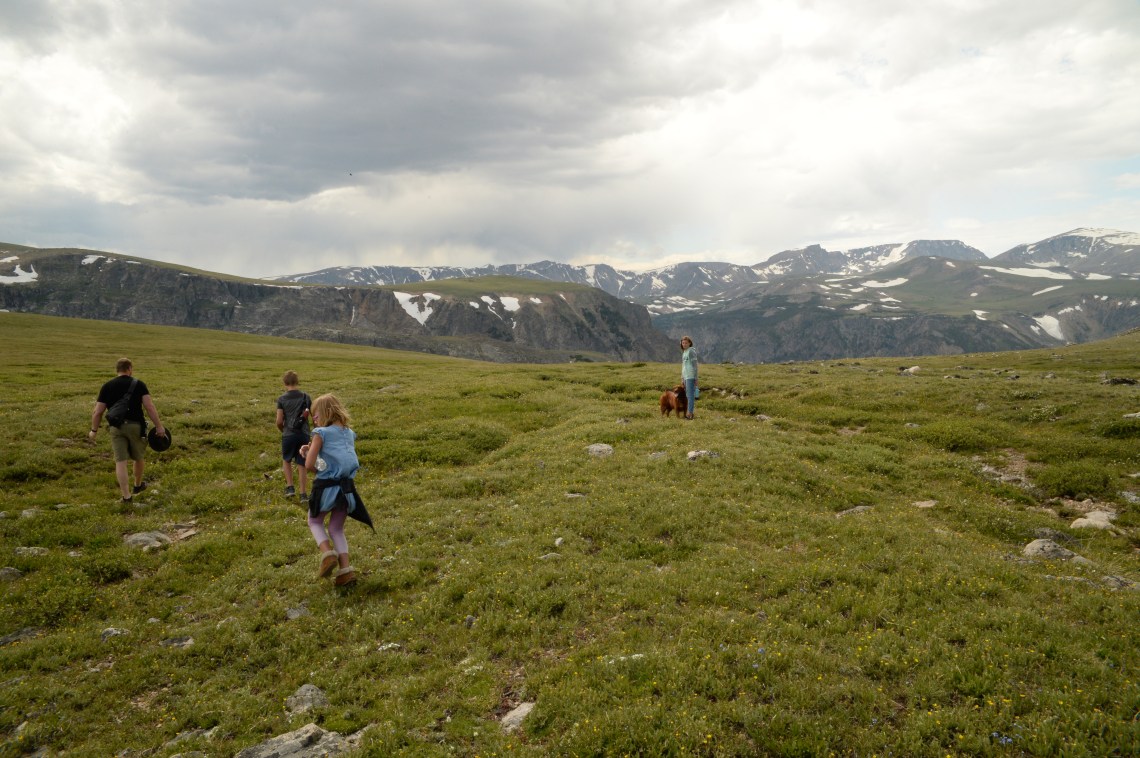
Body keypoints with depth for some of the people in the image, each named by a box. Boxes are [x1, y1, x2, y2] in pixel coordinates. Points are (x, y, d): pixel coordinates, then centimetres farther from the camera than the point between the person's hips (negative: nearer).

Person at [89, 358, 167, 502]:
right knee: (138, 458, 19)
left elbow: (97, 412, 3)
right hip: (135, 425, -1)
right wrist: (158, 426, -7)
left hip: (116, 427, 1)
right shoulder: (138, 384, 0)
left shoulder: (107, 387, 6)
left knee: (120, 461, 1)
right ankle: (138, 485, 38)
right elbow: (149, 406, -9)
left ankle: (126, 495, -4)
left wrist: (94, 430, 15)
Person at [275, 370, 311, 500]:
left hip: (289, 434, -1)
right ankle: (303, 494, 7)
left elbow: (279, 421, -5)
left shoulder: (282, 399, -4)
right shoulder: (306, 397, 1)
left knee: (286, 460, 23)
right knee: (302, 465, 7)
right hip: (304, 434, 1)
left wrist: (282, 430, 15)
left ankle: (290, 487, 16)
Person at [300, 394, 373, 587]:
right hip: (346, 488, 5)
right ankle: (345, 569, 5)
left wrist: (319, 471, 6)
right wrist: (312, 450, 14)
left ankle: (327, 554, -3)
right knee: (337, 529, 18)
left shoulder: (321, 433, -9)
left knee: (315, 522, 20)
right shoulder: (349, 433, 10)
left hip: (326, 487, -5)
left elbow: (309, 464, -15)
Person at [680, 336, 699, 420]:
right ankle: (688, 413, 14)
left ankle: (690, 413, -8)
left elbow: (694, 365, -13)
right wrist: (682, 377, 21)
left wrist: (695, 378, -16)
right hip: (686, 377, 9)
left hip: (691, 377, -9)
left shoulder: (691, 351, -10)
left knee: (690, 395, -8)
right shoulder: (684, 352, 17)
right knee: (687, 395, 10)